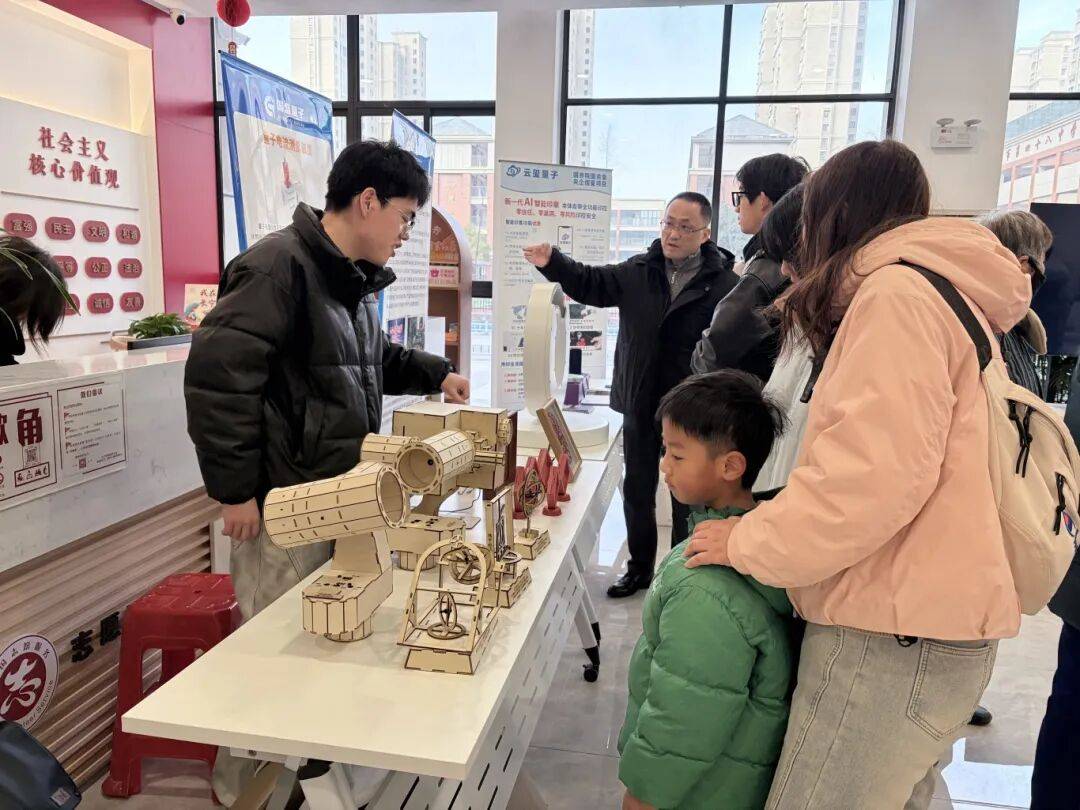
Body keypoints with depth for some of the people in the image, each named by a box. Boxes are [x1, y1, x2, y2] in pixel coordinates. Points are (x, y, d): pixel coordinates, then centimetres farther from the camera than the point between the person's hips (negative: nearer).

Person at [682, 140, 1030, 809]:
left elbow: (877, 473, -22)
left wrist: (747, 543, -10)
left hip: (896, 634, -10)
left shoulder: (896, 292, -12)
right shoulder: (946, 293, 19)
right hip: (917, 624, 10)